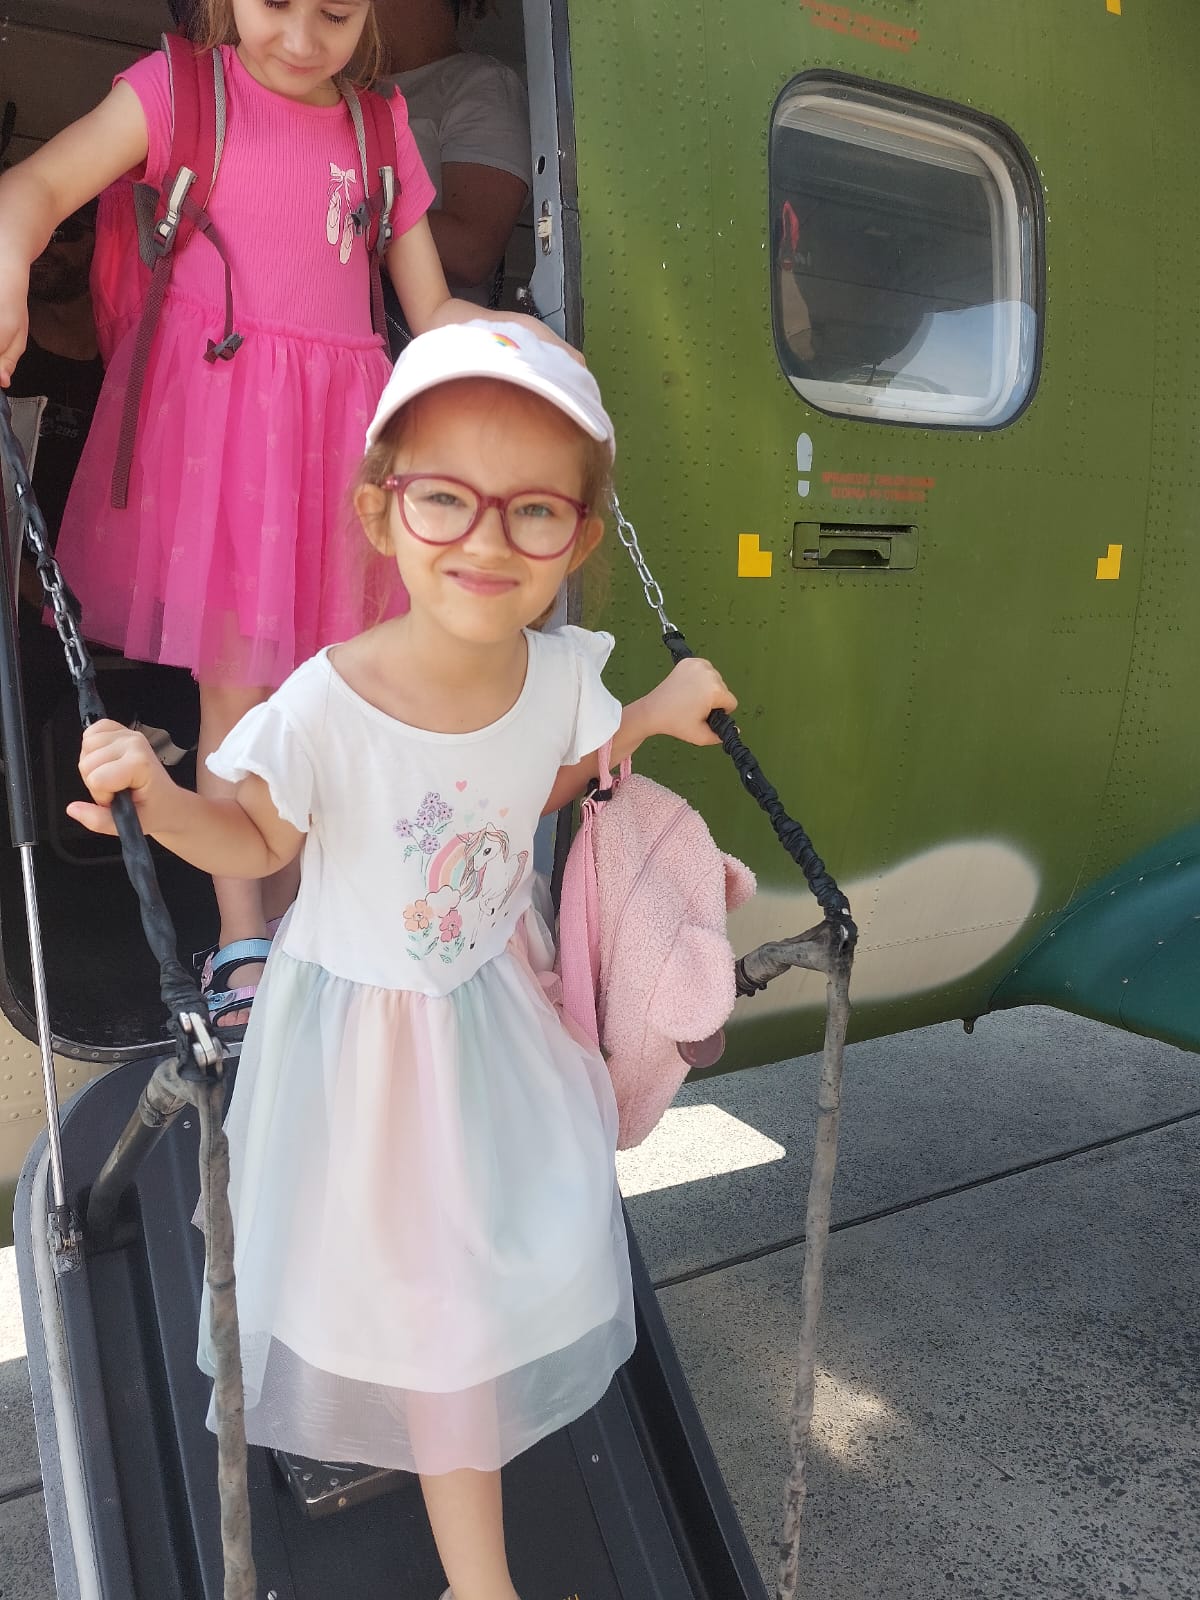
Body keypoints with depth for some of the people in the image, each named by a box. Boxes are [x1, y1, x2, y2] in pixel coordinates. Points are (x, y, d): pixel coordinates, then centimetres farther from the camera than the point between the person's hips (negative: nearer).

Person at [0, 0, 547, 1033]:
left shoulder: (382, 131, 16)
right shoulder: (181, 87, 5)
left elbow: (433, 310, 17)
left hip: (334, 424, 4)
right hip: (213, 413, -3)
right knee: (238, 686, -5)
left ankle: (290, 917, 19)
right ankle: (241, 944, 6)